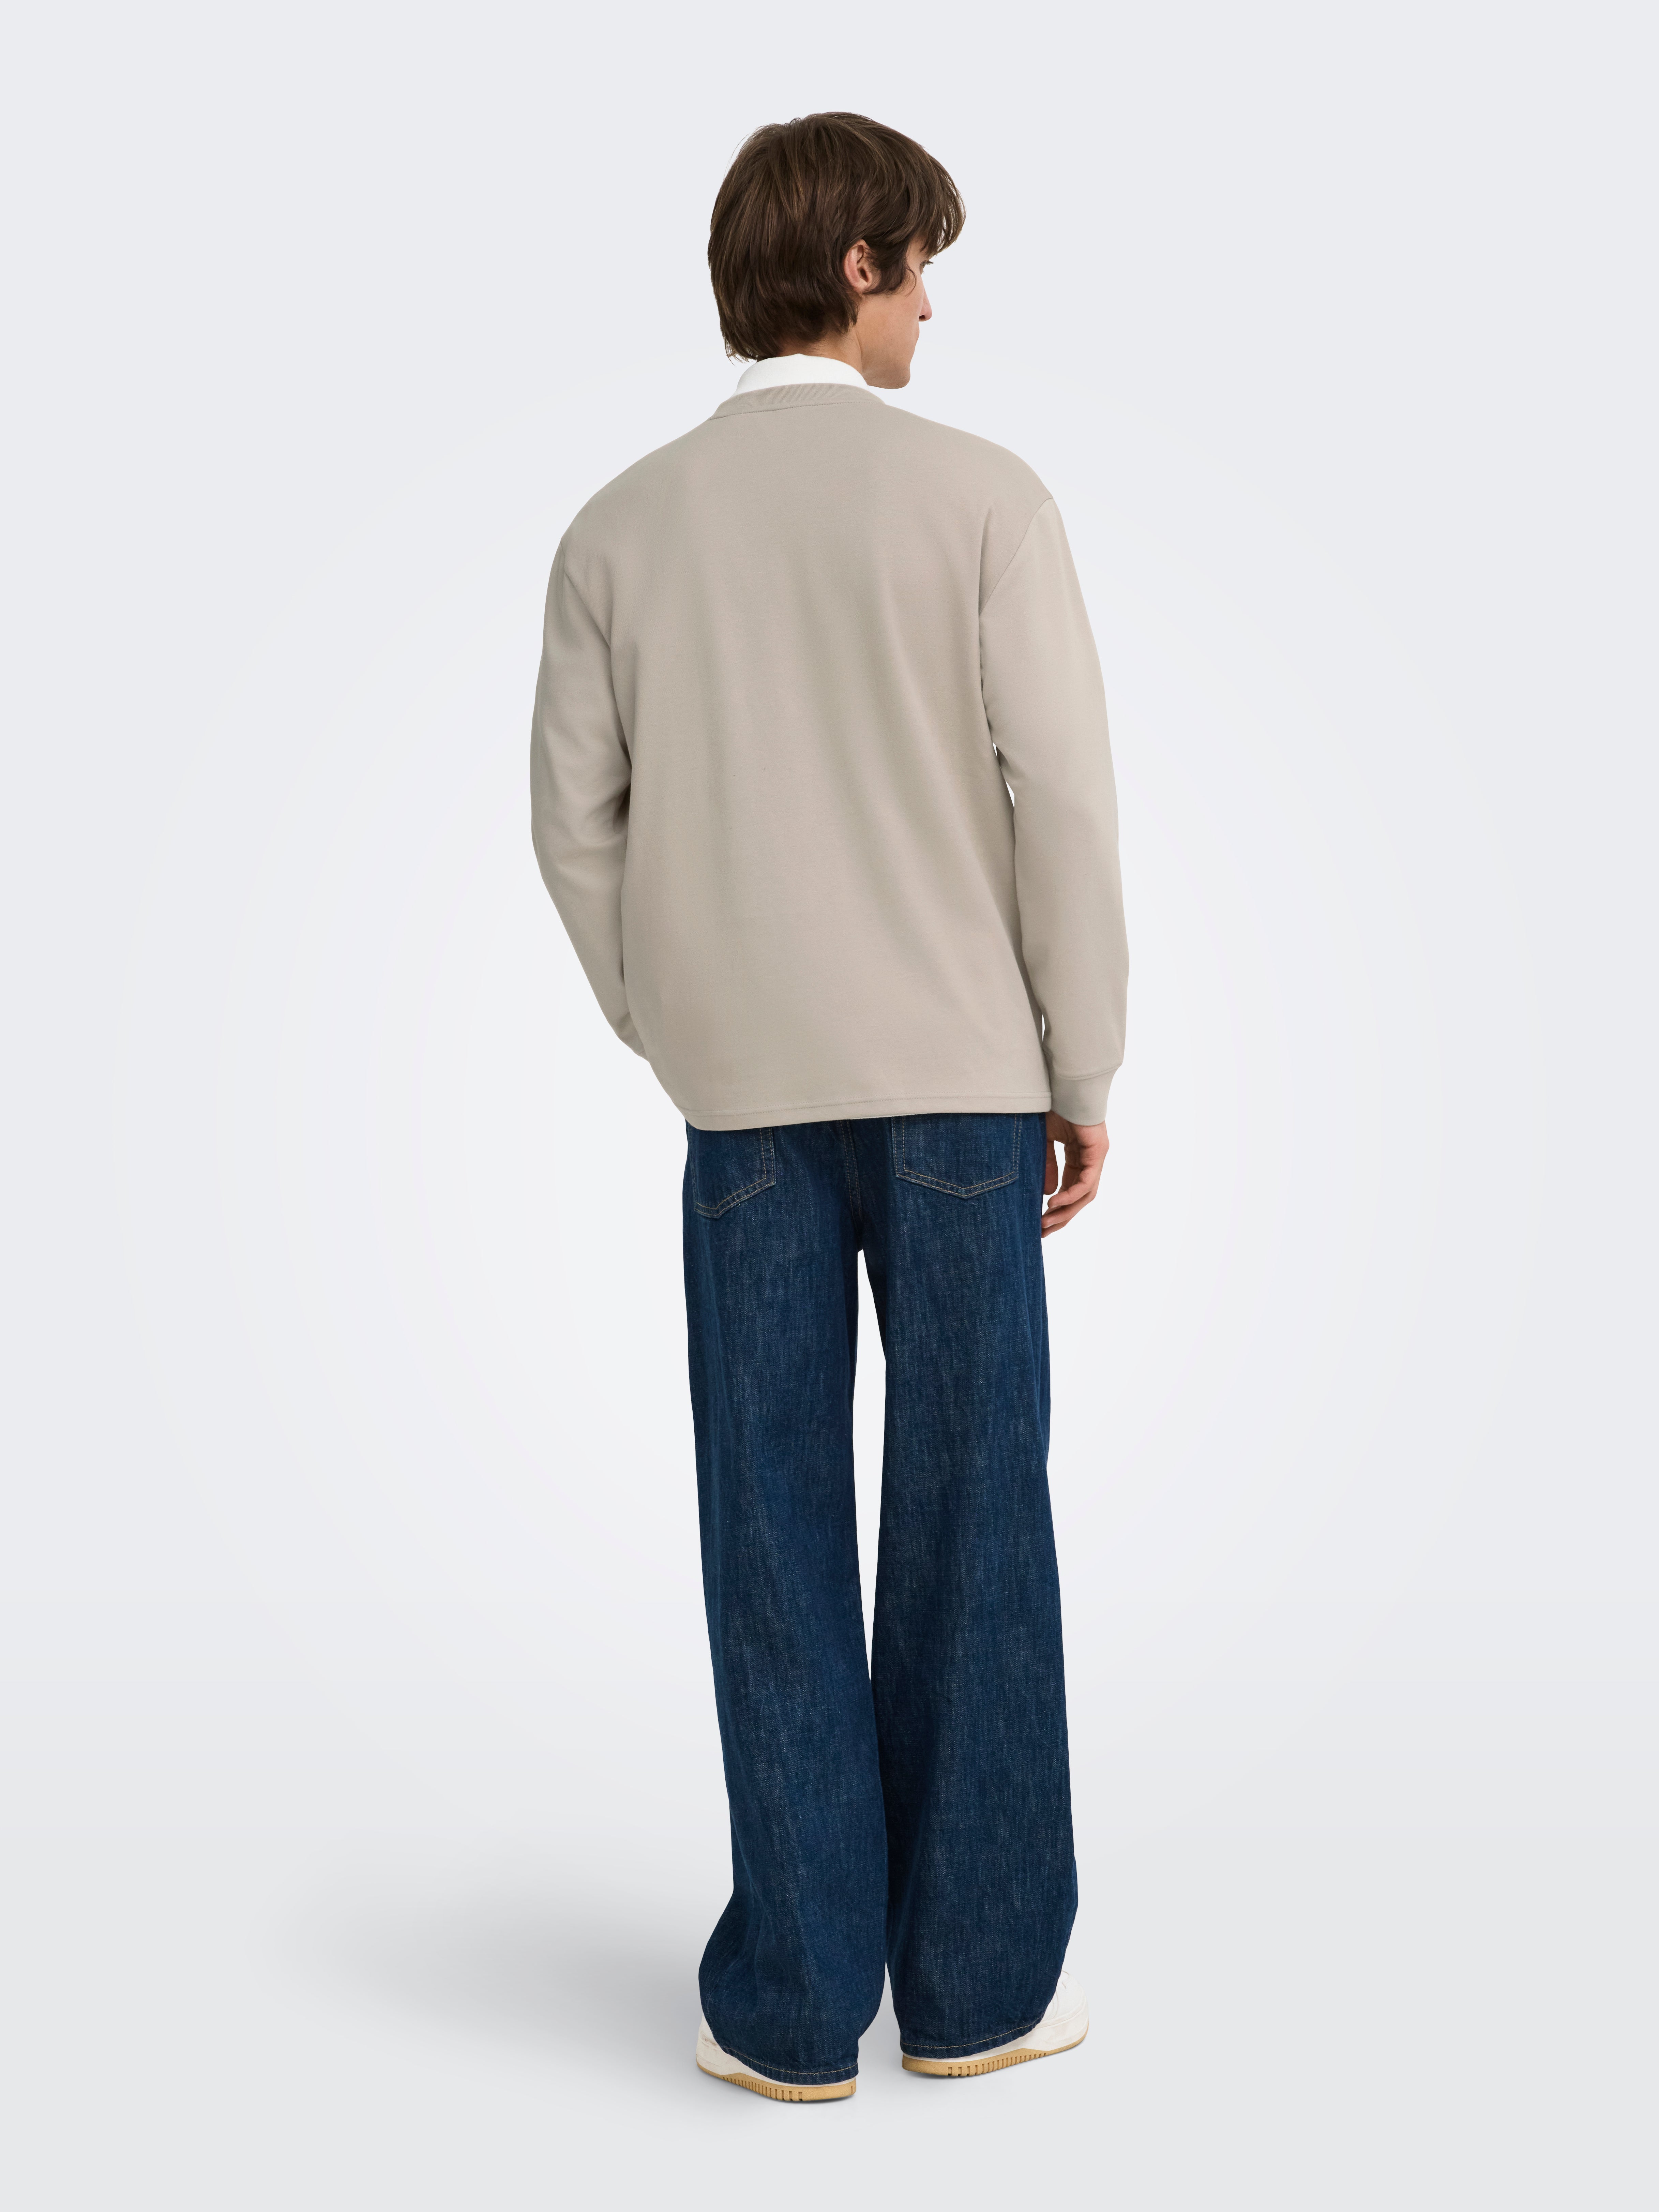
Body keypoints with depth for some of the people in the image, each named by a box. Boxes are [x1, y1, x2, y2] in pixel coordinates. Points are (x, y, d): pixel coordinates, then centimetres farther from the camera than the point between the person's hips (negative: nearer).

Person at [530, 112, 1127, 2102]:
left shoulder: (623, 529, 4)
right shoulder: (979, 496, -5)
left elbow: (577, 818, 4)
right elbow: (1061, 789, -8)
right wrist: (1084, 1069, 0)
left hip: (743, 1093, 2)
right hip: (956, 1075, -2)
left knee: (776, 1539, 7)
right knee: (969, 1525, 7)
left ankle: (794, 2001, 13)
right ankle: (977, 1979, 17)